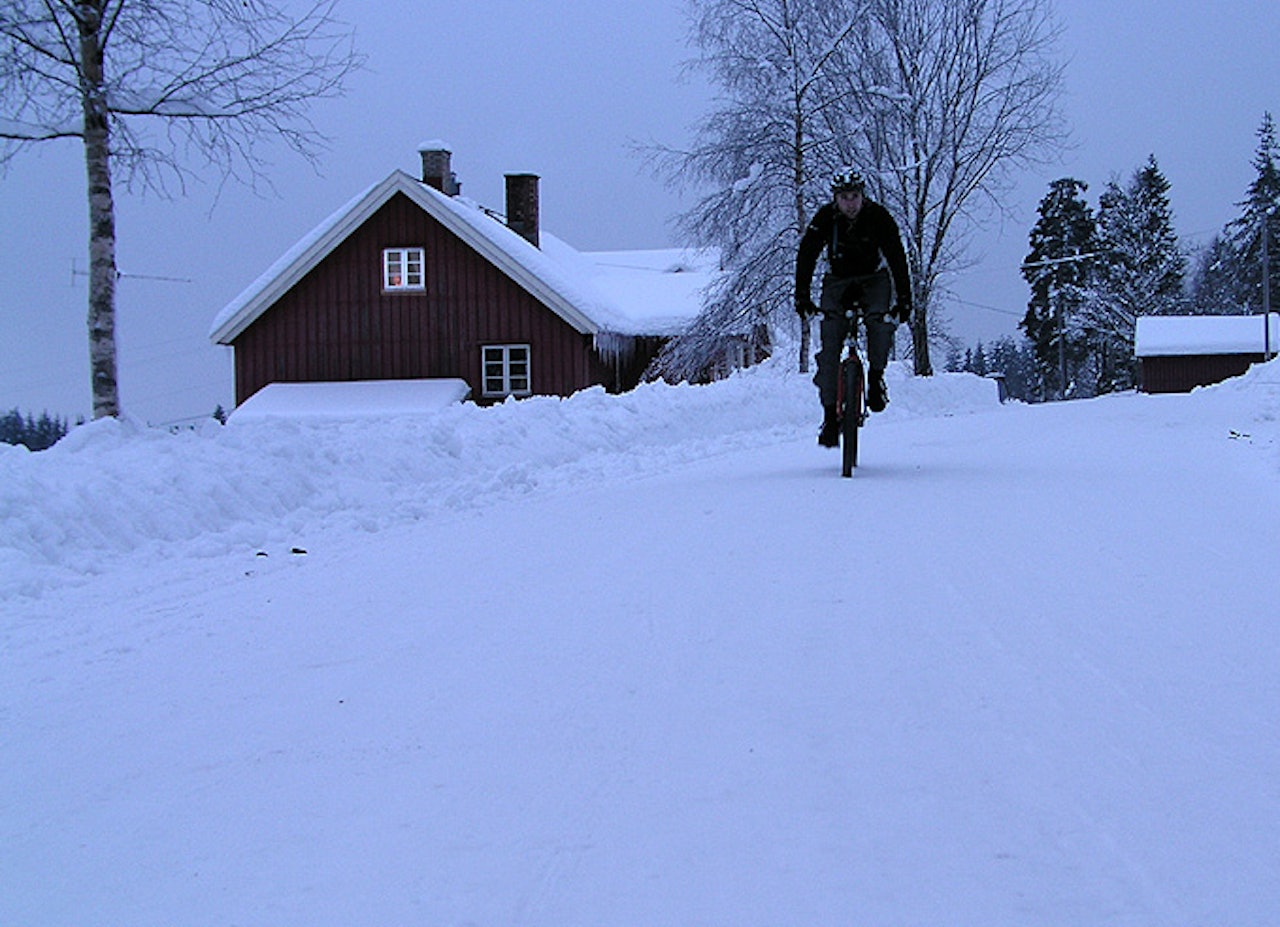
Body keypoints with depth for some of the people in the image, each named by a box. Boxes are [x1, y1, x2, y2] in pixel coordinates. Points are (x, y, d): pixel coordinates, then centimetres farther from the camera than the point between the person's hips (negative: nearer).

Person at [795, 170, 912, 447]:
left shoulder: (878, 217, -19)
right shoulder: (824, 219, -17)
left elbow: (897, 257, -18)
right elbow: (806, 256, -17)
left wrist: (904, 299, -25)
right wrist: (802, 297, -27)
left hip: (874, 279, -1)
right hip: (838, 281, 1)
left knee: (879, 320, -32)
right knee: (830, 344, -14)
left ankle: (876, 379, -9)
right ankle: (830, 414, -11)